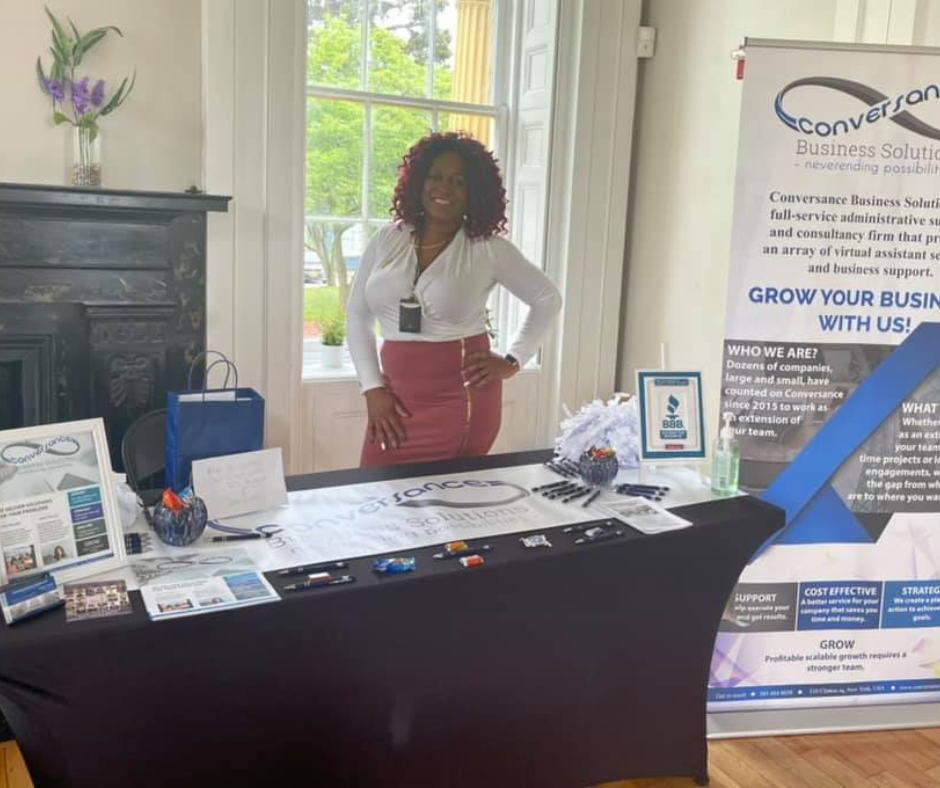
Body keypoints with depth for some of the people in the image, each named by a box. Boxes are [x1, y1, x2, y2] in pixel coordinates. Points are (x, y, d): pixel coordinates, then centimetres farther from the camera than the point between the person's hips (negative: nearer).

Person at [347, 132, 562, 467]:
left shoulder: (489, 248, -4)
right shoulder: (386, 240, 5)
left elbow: (547, 299, 7)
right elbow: (357, 314, 10)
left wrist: (512, 361, 0)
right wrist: (372, 388, 1)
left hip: (461, 399, -3)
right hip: (396, 396, 3)